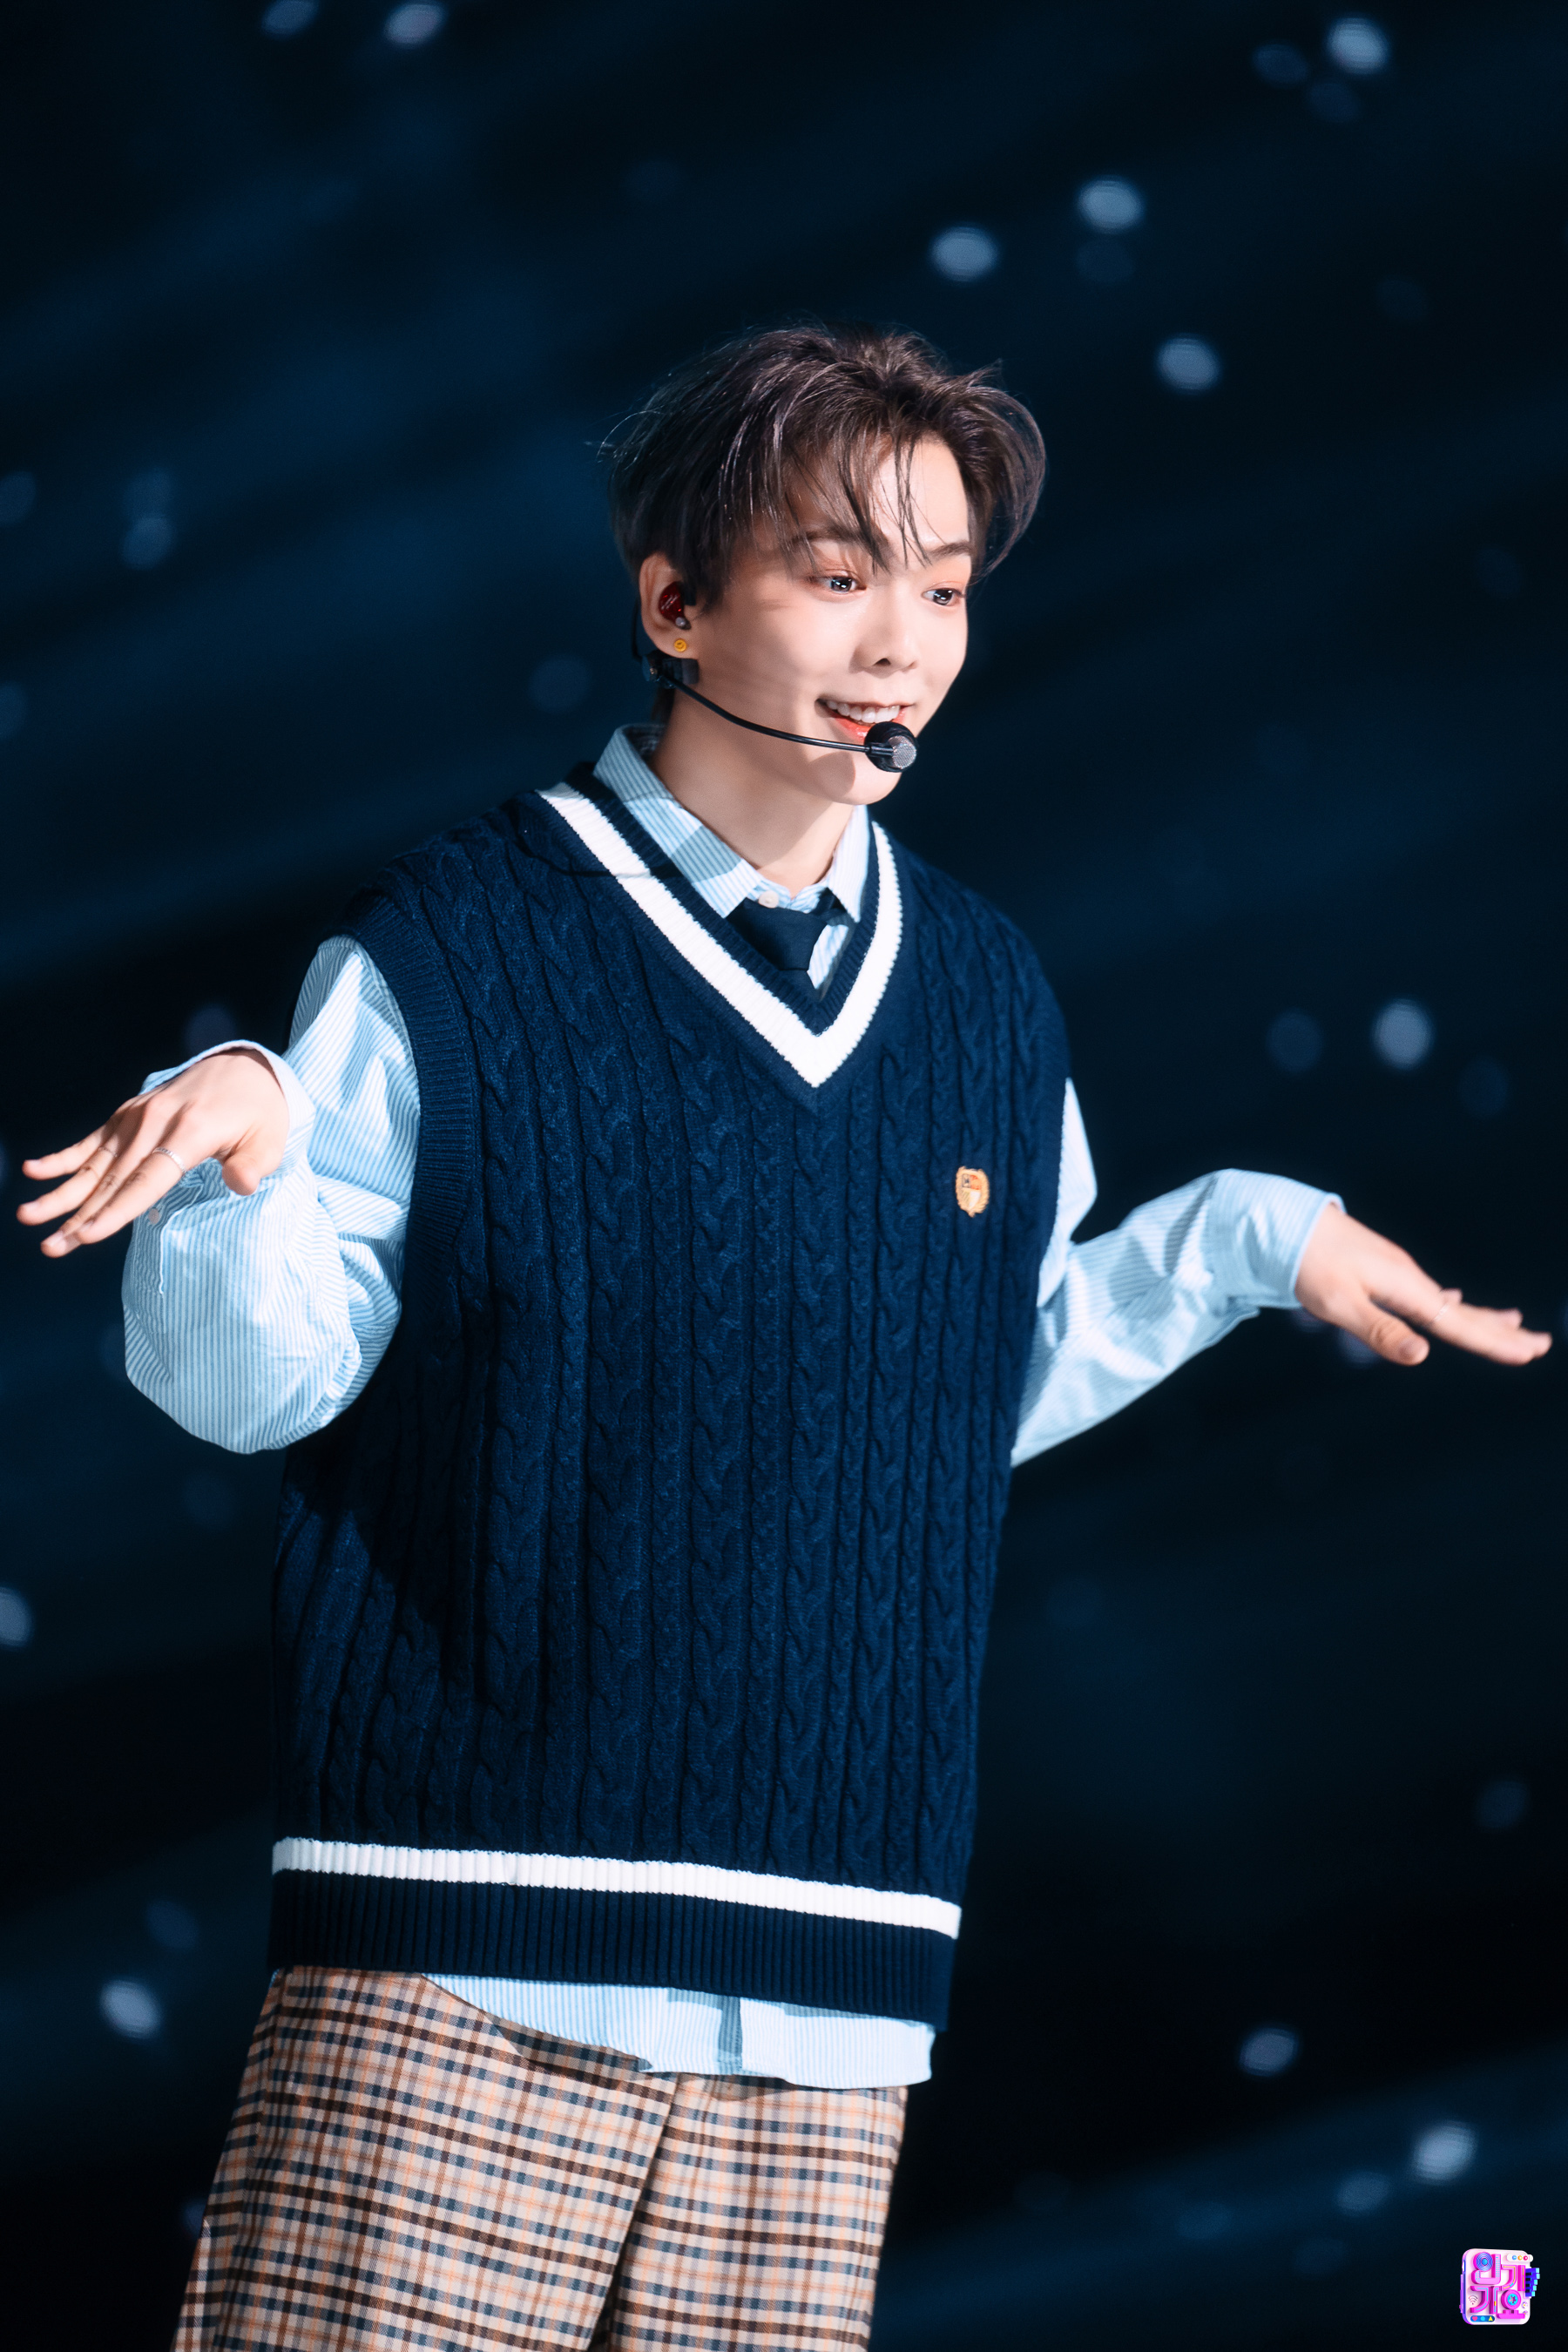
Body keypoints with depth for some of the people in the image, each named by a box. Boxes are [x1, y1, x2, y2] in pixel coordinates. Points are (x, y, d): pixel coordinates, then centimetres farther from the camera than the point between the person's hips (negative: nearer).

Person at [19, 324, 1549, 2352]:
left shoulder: (986, 1000, 12)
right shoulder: (449, 956, -2)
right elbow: (256, 1379, -2)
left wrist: (1243, 1238, 22)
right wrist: (235, 1136, -20)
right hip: (466, 1956, -4)